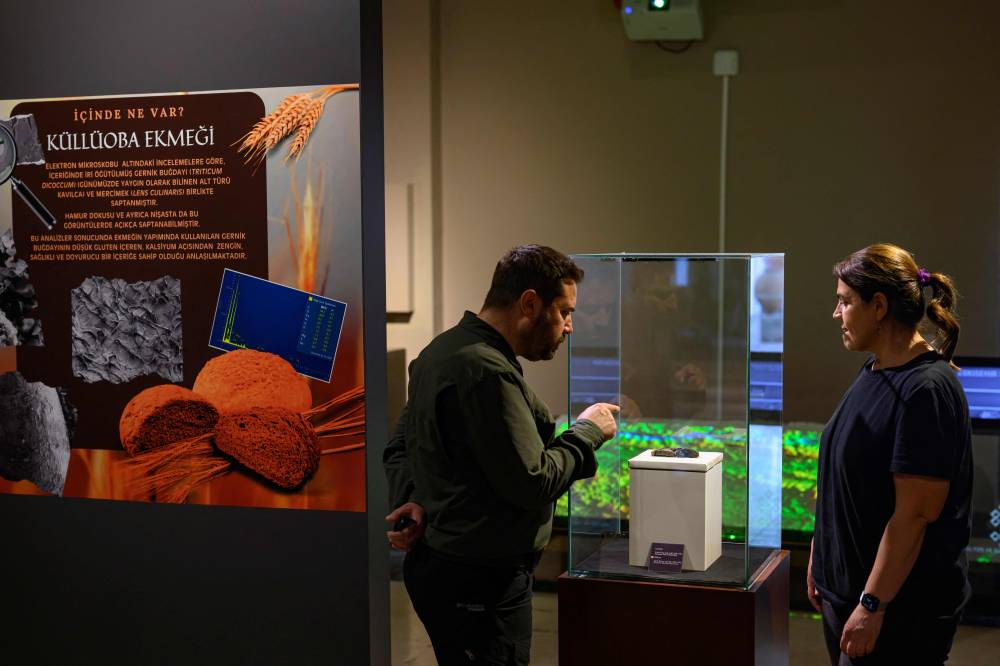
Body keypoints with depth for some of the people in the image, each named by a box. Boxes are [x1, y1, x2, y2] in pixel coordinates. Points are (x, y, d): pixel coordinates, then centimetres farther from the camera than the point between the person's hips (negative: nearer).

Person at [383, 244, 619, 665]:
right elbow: (532, 484, -22)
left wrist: (411, 499, -1)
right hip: (479, 583, -10)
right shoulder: (487, 371, -21)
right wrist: (586, 433, -6)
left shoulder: (441, 351, 12)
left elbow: (399, 449, 17)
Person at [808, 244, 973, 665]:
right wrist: (820, 555, 15)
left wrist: (872, 605, -21)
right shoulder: (874, 372, 9)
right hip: (844, 588, 8)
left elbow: (913, 514, -22)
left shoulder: (925, 389, -19)